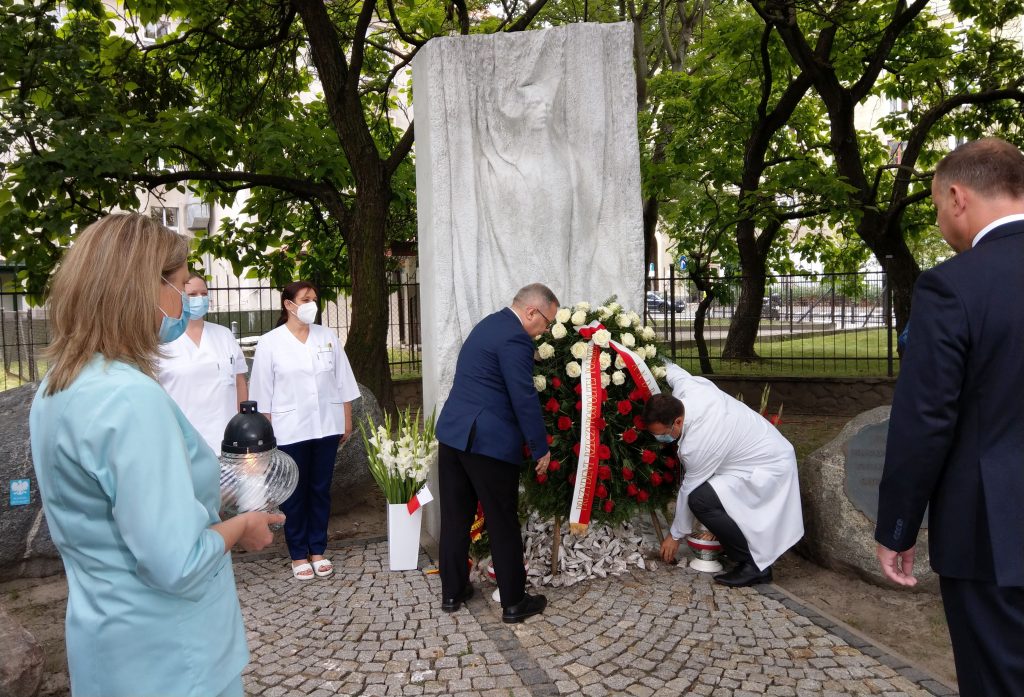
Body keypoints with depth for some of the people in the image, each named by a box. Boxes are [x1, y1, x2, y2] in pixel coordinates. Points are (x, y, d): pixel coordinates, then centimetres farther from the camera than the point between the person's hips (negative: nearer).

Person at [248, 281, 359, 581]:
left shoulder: (328, 337, 4)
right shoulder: (269, 343, -4)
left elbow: (342, 382, 7)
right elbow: (263, 392, -3)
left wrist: (347, 420, 7)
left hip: (326, 426, 3)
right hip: (289, 429, -2)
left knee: (320, 490, 11)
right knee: (295, 493, 8)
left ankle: (318, 550, 24)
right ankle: (298, 555, 21)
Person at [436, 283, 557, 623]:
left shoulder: (489, 323, 15)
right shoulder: (515, 338, -15)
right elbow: (525, 398, -17)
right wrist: (541, 449, -8)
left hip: (452, 433, 9)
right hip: (488, 442, -9)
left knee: (455, 517, 15)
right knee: (503, 525, 3)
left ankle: (452, 592, 27)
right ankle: (514, 602, 15)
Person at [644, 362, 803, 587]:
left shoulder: (697, 443, -31)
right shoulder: (685, 387, -13)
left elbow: (689, 490, -17)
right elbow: (671, 368, 12)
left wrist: (675, 535, -2)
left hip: (769, 468, -10)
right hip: (770, 450, 10)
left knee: (701, 499, -25)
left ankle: (755, 565, -10)